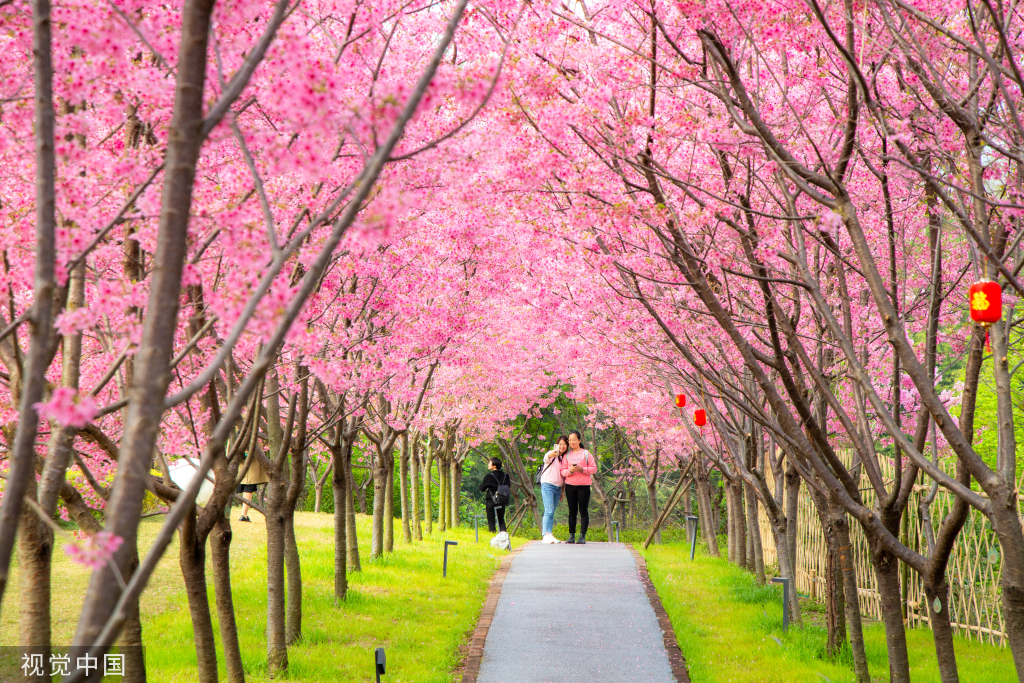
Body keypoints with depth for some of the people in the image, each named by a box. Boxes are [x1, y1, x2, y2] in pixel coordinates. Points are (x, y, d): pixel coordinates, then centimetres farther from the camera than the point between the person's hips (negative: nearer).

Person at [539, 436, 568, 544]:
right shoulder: (552, 454, -3)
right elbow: (546, 459, -28)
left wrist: (562, 491, 17)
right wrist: (551, 455, -52)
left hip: (558, 487, 6)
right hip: (548, 485, -6)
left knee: (552, 512, 4)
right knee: (549, 510, -16)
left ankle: (549, 535, 3)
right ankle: (546, 535, -21)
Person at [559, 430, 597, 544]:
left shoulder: (586, 453, 7)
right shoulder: (566, 455, 13)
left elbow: (594, 468, 3)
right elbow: (562, 471, 8)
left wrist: (582, 469, -12)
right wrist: (570, 470, -12)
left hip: (584, 485, -2)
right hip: (570, 485, 2)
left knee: (583, 510, -4)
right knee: (572, 510, 3)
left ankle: (583, 536, -3)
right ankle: (572, 536, 5)